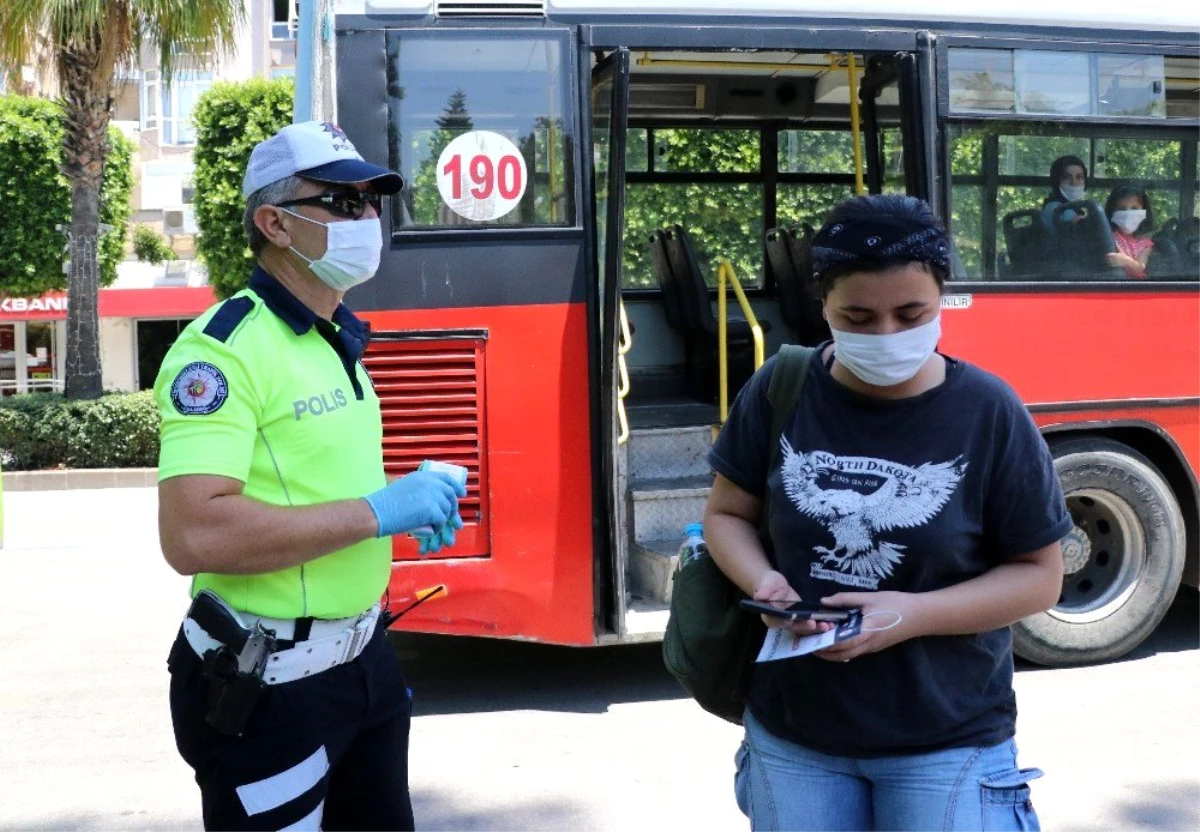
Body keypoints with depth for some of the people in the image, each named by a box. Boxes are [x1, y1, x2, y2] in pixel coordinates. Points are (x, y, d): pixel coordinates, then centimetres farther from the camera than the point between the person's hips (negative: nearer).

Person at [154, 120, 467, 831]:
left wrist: (412, 504, 3)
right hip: (269, 683, -8)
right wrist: (377, 512, -25)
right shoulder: (225, 347, -19)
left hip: (363, 655, 9)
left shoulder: (337, 341, 10)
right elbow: (193, 537, -30)